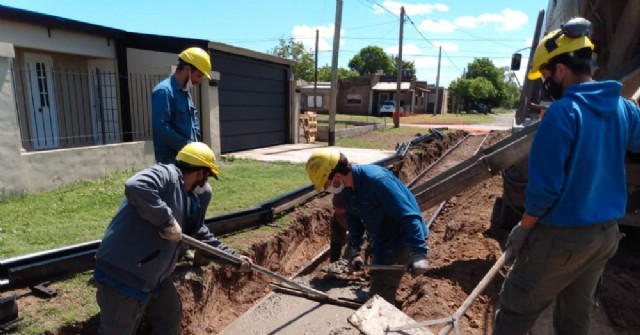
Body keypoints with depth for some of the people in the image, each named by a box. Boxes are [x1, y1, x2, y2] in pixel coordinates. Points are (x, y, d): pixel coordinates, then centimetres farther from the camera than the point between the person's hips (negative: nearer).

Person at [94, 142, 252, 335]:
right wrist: (168, 221, -31)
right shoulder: (165, 174, -17)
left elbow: (204, 238, 17)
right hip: (122, 274, -10)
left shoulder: (191, 203, 11)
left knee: (171, 318, 23)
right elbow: (135, 187, -37)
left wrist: (235, 258, 17)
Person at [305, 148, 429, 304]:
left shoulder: (377, 180, -34)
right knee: (378, 283, 24)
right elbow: (354, 220, 7)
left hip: (402, 238, -9)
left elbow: (409, 216, -33)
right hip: (382, 241, 9)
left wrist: (418, 252, -38)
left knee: (379, 296, -8)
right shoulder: (348, 187, -6)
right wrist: (354, 251, -2)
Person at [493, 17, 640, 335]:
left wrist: (523, 228, -10)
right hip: (606, 233, 8)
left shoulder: (562, 112, -22)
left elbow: (545, 185, -22)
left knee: (517, 309, 8)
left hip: (562, 236, -7)